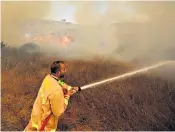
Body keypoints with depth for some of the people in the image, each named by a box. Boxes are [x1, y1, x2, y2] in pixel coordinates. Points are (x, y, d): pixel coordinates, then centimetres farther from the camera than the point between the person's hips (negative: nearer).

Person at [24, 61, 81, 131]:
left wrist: (72, 88, -5)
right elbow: (58, 112, -26)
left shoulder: (48, 78, -14)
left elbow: (61, 84, 7)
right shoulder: (56, 91, -38)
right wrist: (67, 96, -20)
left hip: (37, 113, 8)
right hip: (44, 120, -7)